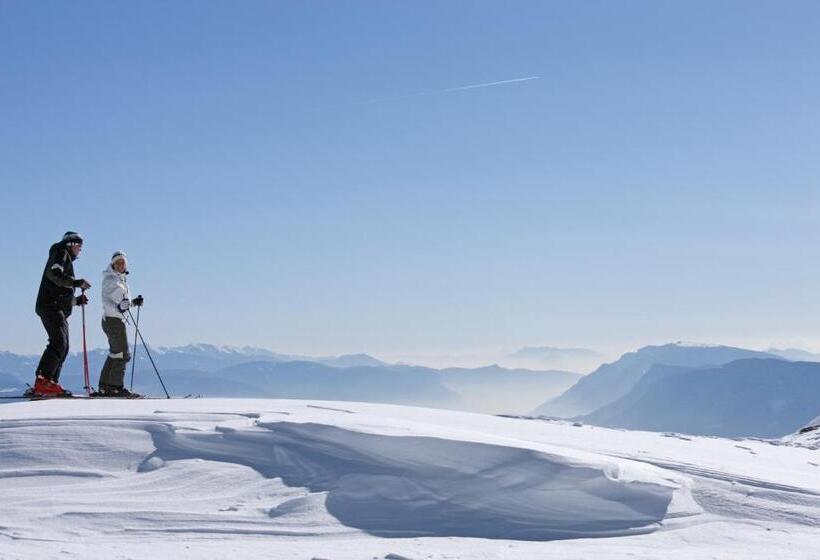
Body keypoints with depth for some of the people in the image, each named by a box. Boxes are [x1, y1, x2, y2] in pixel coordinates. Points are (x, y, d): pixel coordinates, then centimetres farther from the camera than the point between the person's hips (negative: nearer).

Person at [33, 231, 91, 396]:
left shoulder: (67, 260, 31)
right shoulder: (61, 253, 4)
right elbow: (53, 273, -17)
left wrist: (77, 300, 18)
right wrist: (77, 282, -16)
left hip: (59, 310, 10)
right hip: (50, 306, -10)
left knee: (62, 347, 3)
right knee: (59, 343, -21)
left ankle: (51, 383, -3)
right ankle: (43, 381, -30)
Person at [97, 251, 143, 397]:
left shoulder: (122, 279, 16)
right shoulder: (110, 279, -10)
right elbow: (107, 301, -19)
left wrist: (133, 302, 10)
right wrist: (117, 307, -35)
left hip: (119, 319, 10)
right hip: (112, 319, -10)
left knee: (114, 354, 13)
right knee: (122, 354, -9)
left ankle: (104, 387, 17)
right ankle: (116, 387, -7)